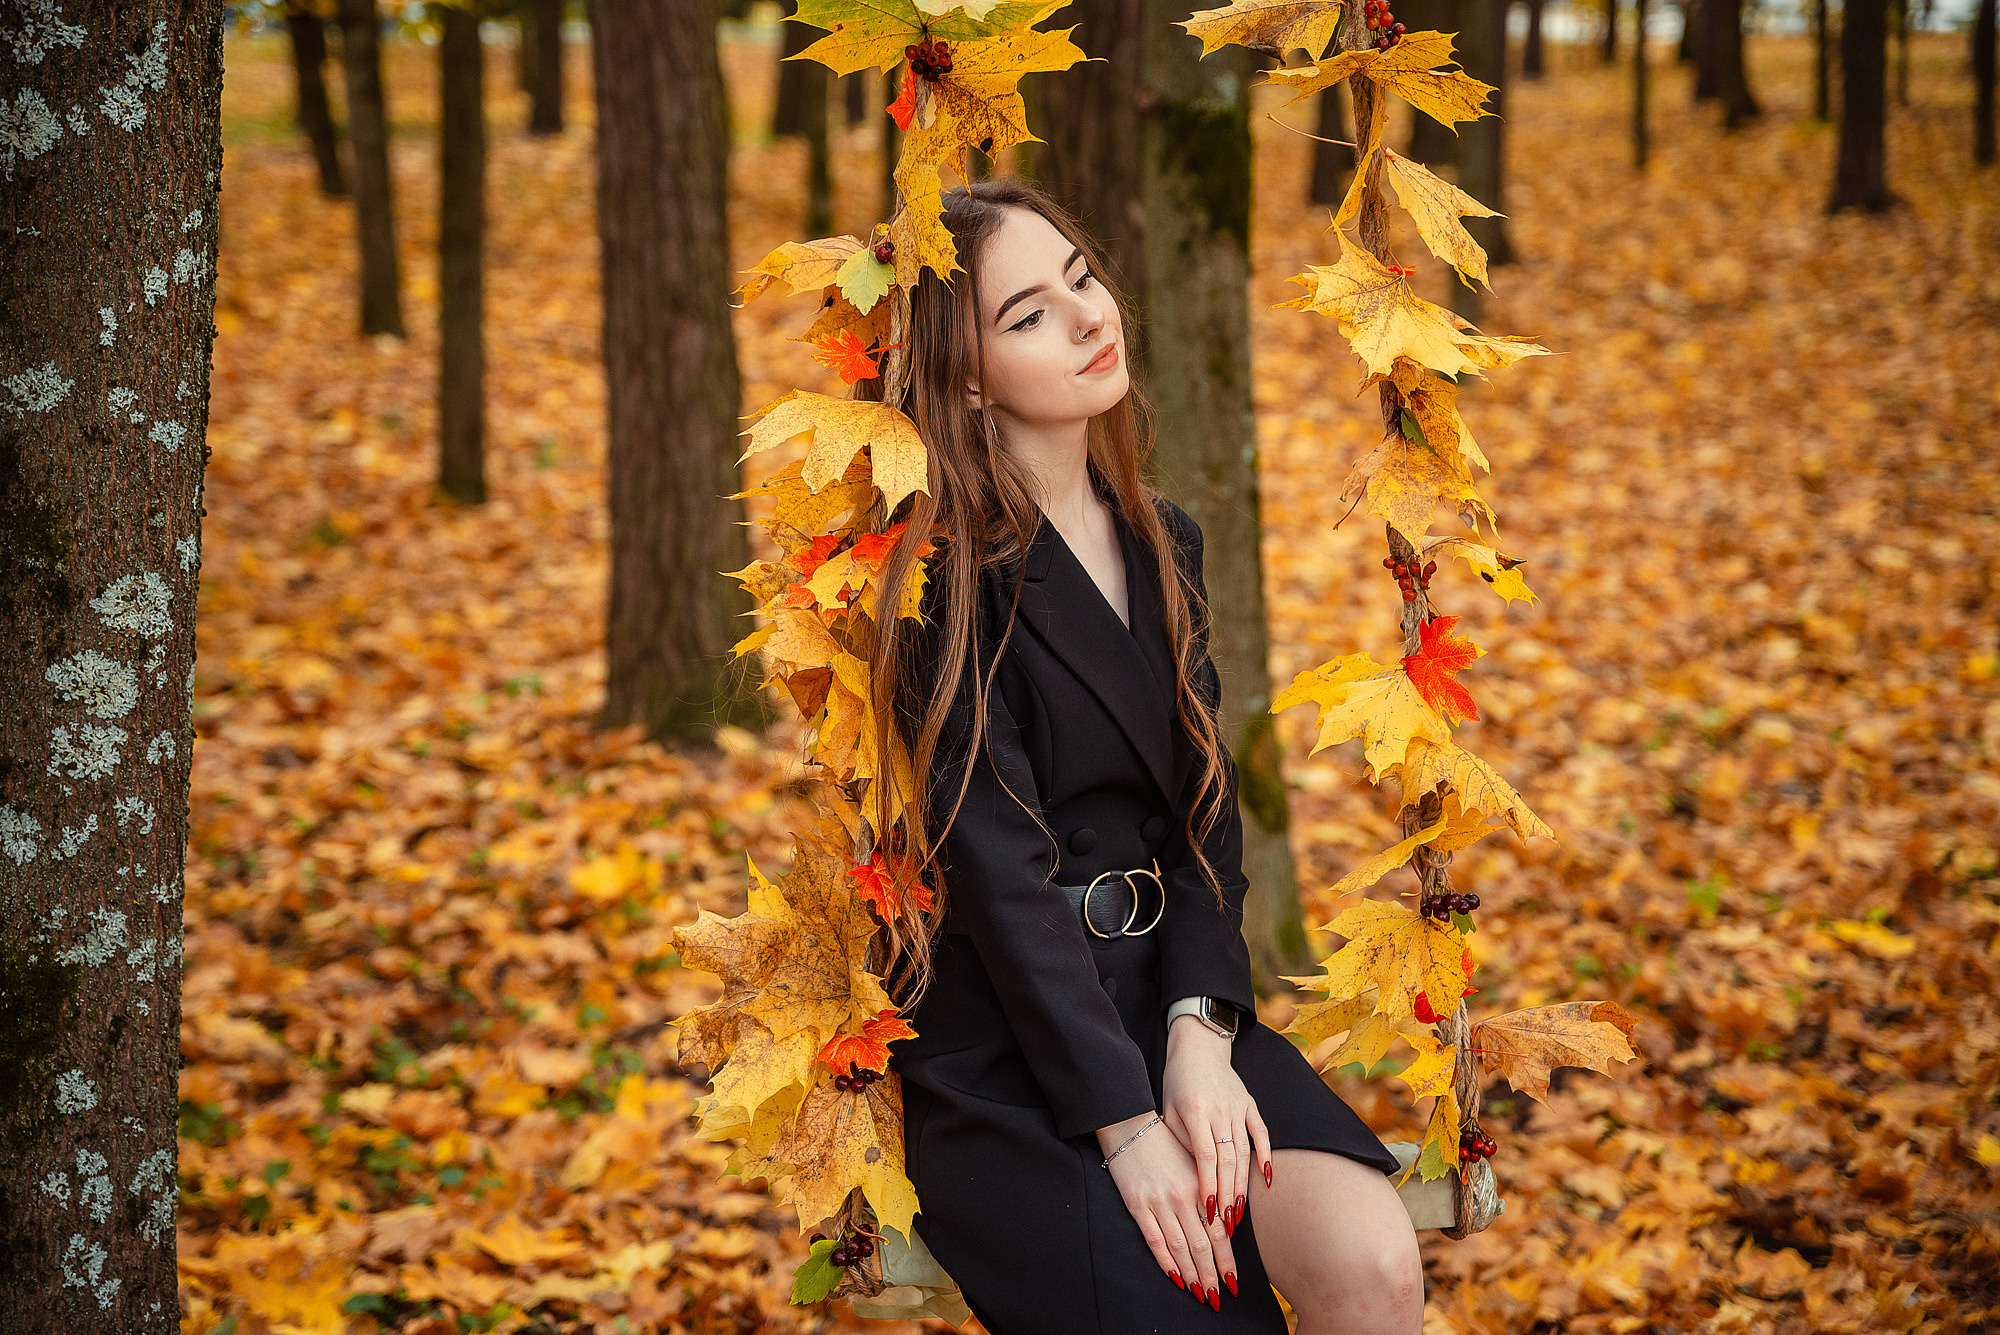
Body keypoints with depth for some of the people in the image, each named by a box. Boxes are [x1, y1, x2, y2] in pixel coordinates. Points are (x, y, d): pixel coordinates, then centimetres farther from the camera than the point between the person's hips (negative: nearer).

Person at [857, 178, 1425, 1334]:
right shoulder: (947, 576, -10)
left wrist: (1200, 1031, -10)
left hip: (1165, 996, 6)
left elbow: (1205, 804, 7)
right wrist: (1125, 1125, -19)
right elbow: (996, 862, -15)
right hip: (1005, 1051, -5)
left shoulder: (1164, 544, 12)